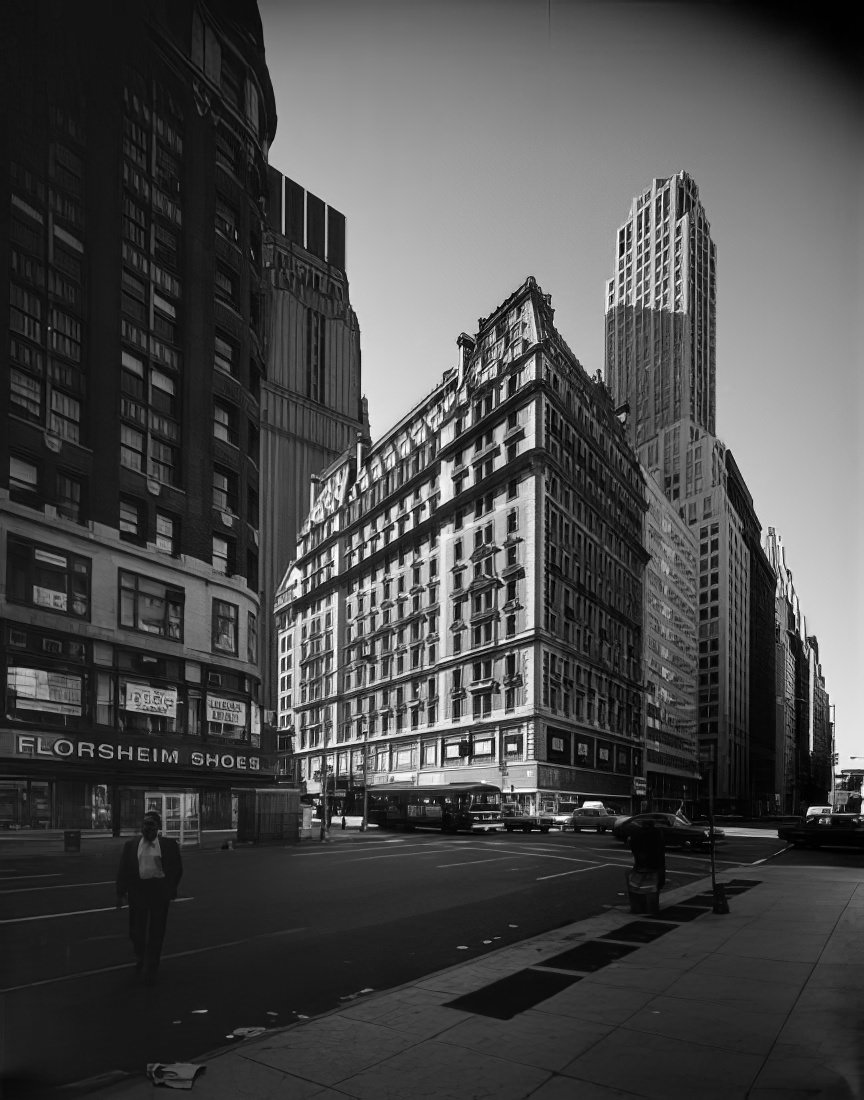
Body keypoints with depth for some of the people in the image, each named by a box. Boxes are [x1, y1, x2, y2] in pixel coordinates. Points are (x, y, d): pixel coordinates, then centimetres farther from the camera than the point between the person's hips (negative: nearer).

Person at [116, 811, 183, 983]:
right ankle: (140, 956, 39)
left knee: (156, 932, 1)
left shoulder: (169, 845, 1)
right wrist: (120, 894, 1)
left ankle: (150, 972, 13)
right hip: (137, 890, 2)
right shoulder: (130, 846, 7)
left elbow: (177, 869, 7)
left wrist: (171, 890, 7)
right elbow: (123, 870, 7)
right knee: (136, 929, 9)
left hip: (160, 891, -2)